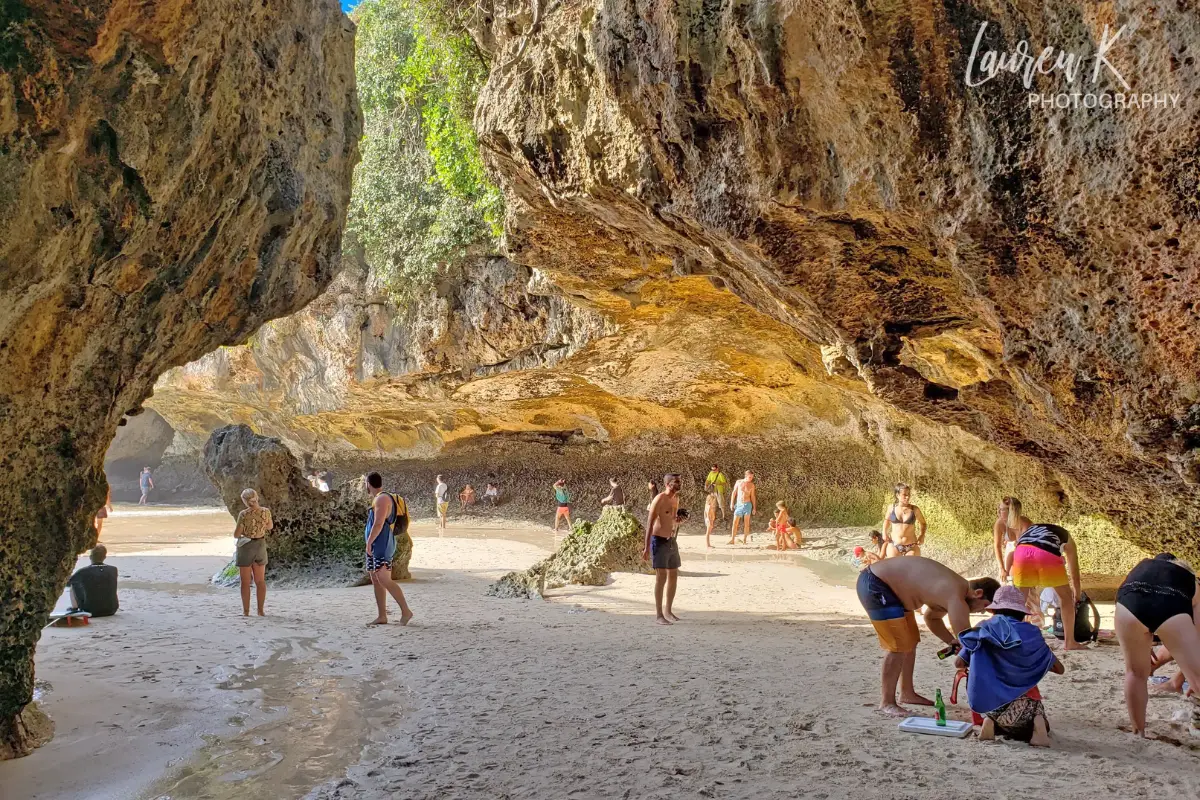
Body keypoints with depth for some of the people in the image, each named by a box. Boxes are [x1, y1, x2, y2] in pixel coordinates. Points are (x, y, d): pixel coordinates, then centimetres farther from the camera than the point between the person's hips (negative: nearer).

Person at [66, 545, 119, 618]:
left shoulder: (83, 572, -14)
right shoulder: (113, 570, -7)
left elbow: (66, 583, 4)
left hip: (91, 612, -2)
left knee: (73, 584, 14)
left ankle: (74, 608, 24)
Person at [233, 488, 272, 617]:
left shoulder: (243, 514, -19)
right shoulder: (266, 512, -8)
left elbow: (236, 534, -14)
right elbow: (270, 526, 11)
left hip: (246, 547, -4)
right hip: (260, 546, 4)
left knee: (246, 582, 7)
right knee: (260, 580, 13)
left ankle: (246, 611, 10)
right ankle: (261, 610, 15)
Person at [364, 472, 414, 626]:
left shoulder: (382, 499, -13)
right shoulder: (378, 499, 18)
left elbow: (378, 524, -21)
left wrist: (369, 542, -16)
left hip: (382, 546, -10)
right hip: (375, 547, 10)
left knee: (384, 580, -14)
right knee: (376, 581, 9)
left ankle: (406, 611, -10)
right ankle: (382, 617, 11)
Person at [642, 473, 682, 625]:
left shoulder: (676, 498, 10)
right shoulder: (659, 499, -15)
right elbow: (650, 523, -16)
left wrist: (679, 519, -1)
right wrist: (647, 547, -20)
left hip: (672, 541, 8)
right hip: (659, 541, -8)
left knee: (674, 576, 11)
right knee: (661, 577, -10)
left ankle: (668, 611, 24)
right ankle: (659, 615, -5)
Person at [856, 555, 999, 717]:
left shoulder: (955, 588, 8)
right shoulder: (956, 597, -23)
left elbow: (932, 617, 24)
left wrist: (952, 641, 11)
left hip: (891, 585, 11)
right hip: (874, 586, -11)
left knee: (910, 641, 17)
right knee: (900, 646, -11)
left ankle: (907, 693, 30)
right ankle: (886, 702, -1)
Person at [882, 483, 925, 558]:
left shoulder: (914, 509, -4)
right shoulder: (891, 508, -1)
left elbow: (923, 523, 14)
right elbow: (887, 520, 20)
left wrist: (922, 535, -2)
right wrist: (884, 533, 8)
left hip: (911, 547, -1)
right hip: (894, 546, 1)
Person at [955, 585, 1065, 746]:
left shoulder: (984, 629, 4)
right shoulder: (1030, 633, 4)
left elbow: (959, 663, 7)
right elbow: (1059, 669, 13)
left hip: (990, 704, 1)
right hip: (1023, 702, -1)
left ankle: (991, 722, -2)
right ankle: (1037, 723, -7)